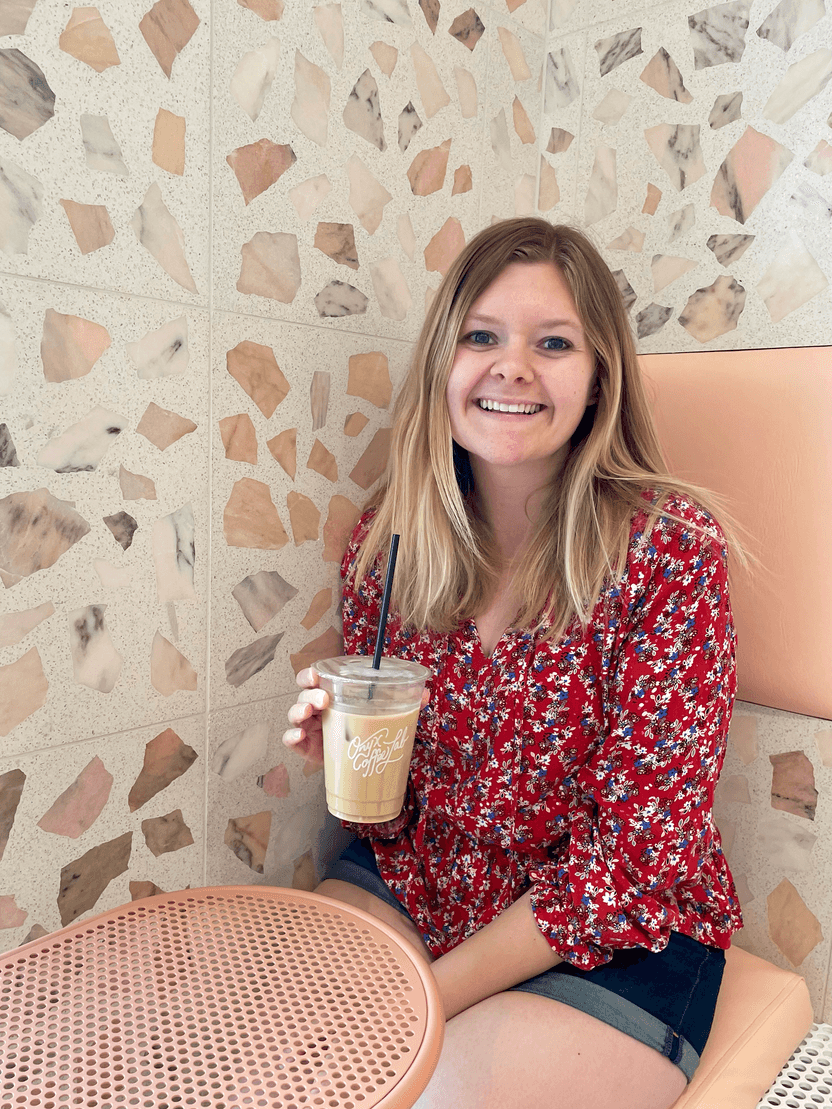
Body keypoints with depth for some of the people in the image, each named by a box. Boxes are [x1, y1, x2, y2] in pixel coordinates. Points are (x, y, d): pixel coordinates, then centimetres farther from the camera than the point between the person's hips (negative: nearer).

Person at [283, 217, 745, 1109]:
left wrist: (423, 998, -17)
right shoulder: (388, 535, -7)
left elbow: (636, 855, -16)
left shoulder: (672, 548, -18)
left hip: (614, 939, -2)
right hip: (415, 882, 4)